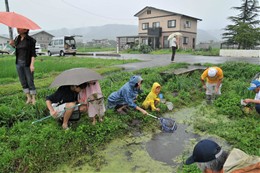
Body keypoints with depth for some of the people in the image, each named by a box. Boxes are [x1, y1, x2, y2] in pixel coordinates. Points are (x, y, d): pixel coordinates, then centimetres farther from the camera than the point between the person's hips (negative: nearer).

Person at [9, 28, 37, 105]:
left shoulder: (30, 40, -8)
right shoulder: (17, 39, 8)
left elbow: (33, 53, -9)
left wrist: (32, 64, -16)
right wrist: (12, 44, 1)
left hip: (27, 64, -6)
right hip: (18, 63, 6)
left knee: (30, 81, 0)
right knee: (23, 82, 10)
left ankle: (33, 99, 11)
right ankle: (28, 98, 21)